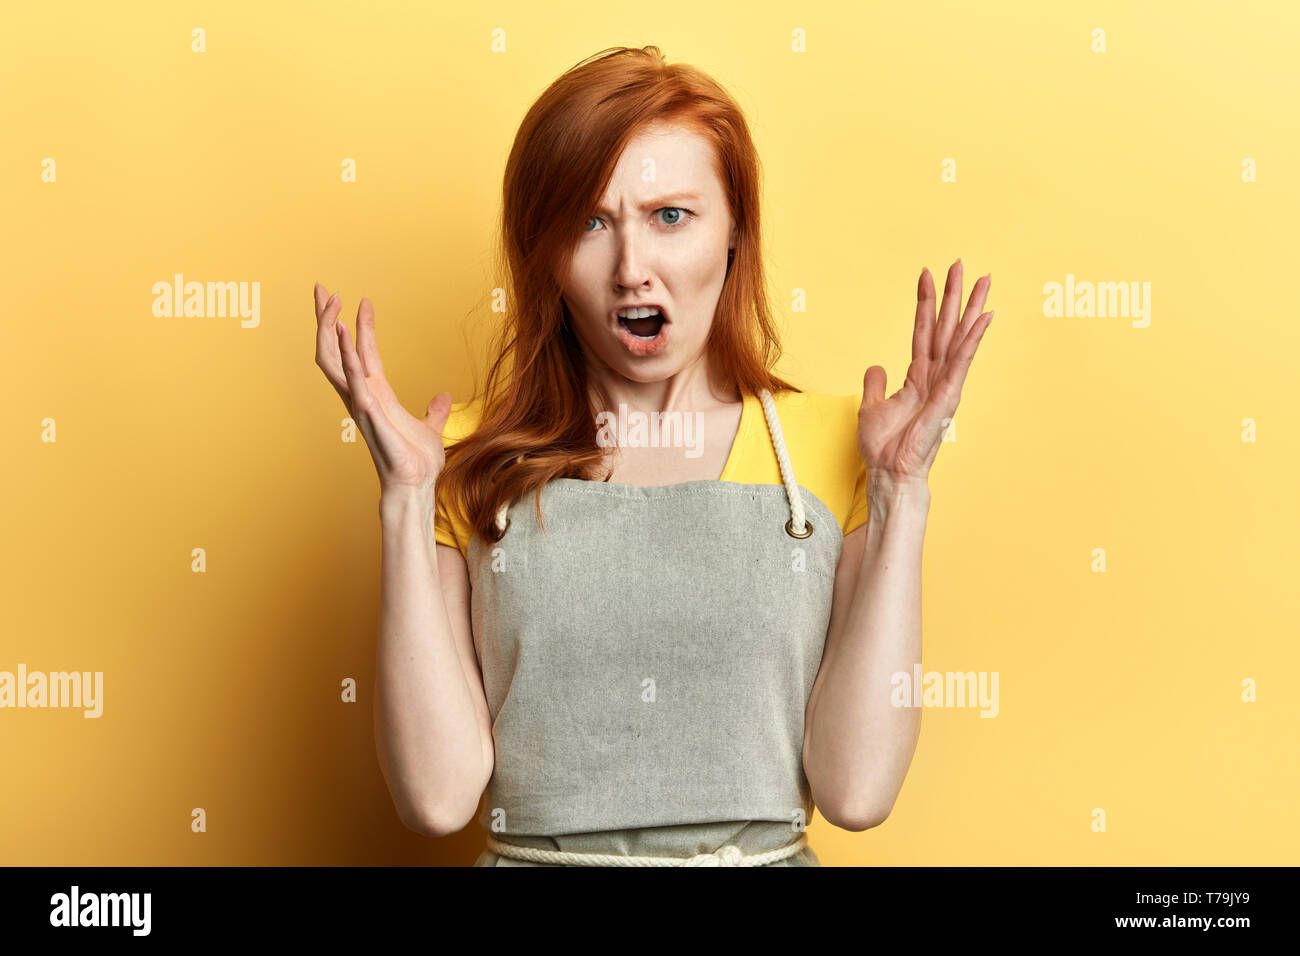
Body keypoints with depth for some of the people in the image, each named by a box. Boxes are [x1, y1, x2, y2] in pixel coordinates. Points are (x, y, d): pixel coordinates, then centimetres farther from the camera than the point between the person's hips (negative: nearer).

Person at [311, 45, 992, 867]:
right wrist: (406, 495, -7)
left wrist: (901, 494, -6)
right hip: (531, 855, 0)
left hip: (766, 855, 1)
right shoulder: (472, 458, 4)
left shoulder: (832, 446, 3)